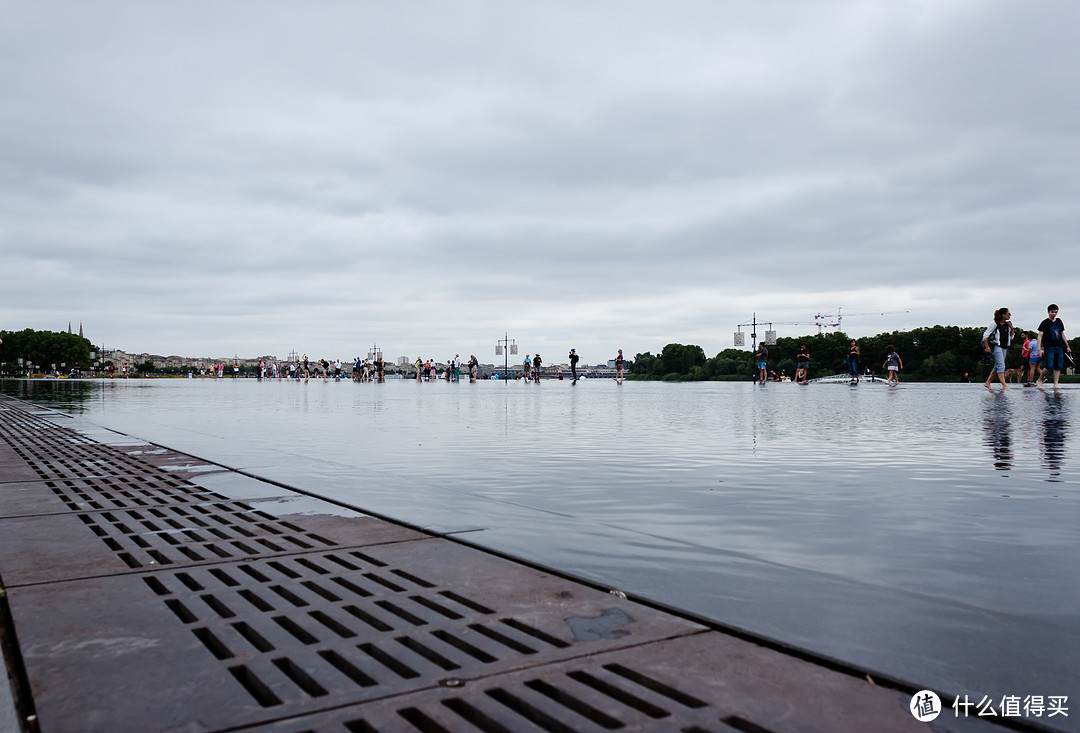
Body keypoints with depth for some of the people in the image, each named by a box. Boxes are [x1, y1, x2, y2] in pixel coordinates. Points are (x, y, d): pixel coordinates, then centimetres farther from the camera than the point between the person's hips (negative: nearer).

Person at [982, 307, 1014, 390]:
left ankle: (987, 383, 17)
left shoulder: (1007, 324, 11)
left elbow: (1011, 337, 19)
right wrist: (987, 347, -12)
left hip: (1003, 347, 8)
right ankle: (1004, 385, -21)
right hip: (996, 346, -8)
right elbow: (986, 335, -7)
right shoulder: (994, 324, -9)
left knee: (997, 366, 9)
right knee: (1001, 365, -15)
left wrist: (1011, 328, 3)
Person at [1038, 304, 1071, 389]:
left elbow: (1062, 334, 21)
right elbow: (1040, 336, -9)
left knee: (1058, 367, 2)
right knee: (1049, 367, -12)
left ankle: (1055, 384, 4)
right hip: (1049, 348, -6)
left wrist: (1067, 346, 19)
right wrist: (1039, 348, -18)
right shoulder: (1045, 323, -2)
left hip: (1059, 347, 6)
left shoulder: (1059, 321, 14)